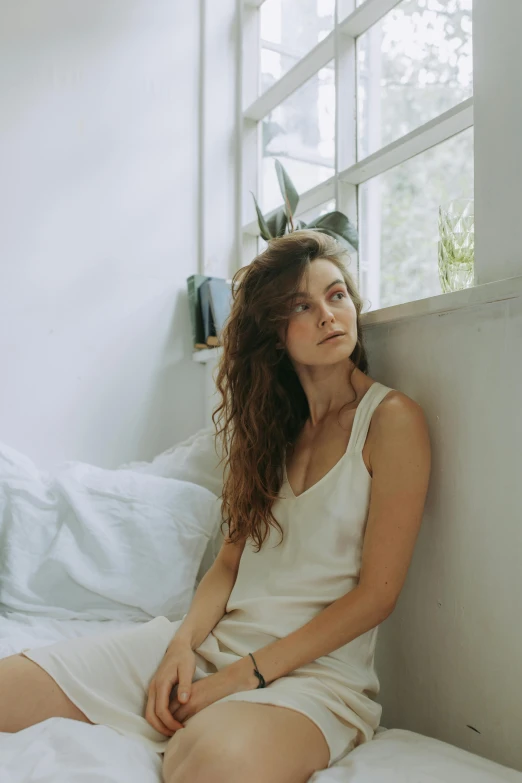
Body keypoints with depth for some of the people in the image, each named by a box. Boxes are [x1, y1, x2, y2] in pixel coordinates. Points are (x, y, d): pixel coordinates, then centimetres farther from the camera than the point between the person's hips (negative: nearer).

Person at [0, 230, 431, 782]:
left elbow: (376, 594, -11)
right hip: (215, 638, 4)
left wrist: (242, 676, -13)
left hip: (315, 669, -4)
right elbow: (232, 558, 11)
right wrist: (184, 643, -8)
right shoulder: (269, 420, 13)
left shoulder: (392, 419, -7)